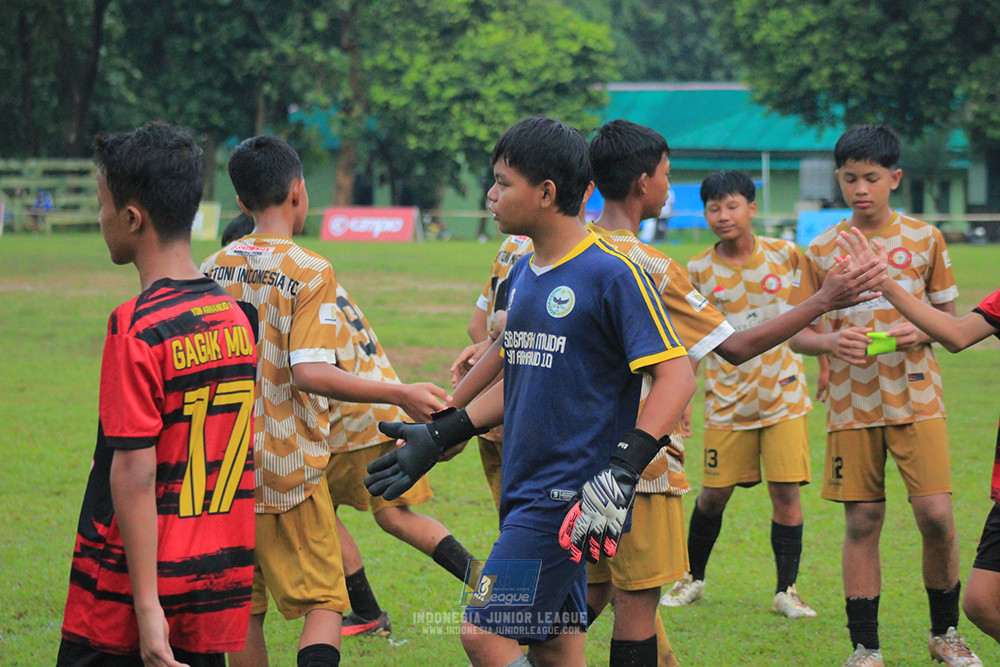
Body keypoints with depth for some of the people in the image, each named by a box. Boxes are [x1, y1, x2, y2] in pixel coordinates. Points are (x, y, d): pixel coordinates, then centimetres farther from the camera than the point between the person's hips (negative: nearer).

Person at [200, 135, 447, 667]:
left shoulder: (212, 269, 4)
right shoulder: (310, 272, -11)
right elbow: (310, 373, -20)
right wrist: (399, 395, -17)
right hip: (291, 473, -5)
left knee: (243, 610, 12)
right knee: (323, 604, 2)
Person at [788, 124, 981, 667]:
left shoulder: (924, 239, 4)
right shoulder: (821, 251, 4)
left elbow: (949, 315, 11)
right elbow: (798, 336, 7)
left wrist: (921, 330, -11)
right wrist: (831, 341, -15)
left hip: (916, 399, 0)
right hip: (851, 404, 1)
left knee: (936, 515, -8)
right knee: (862, 522, 2)